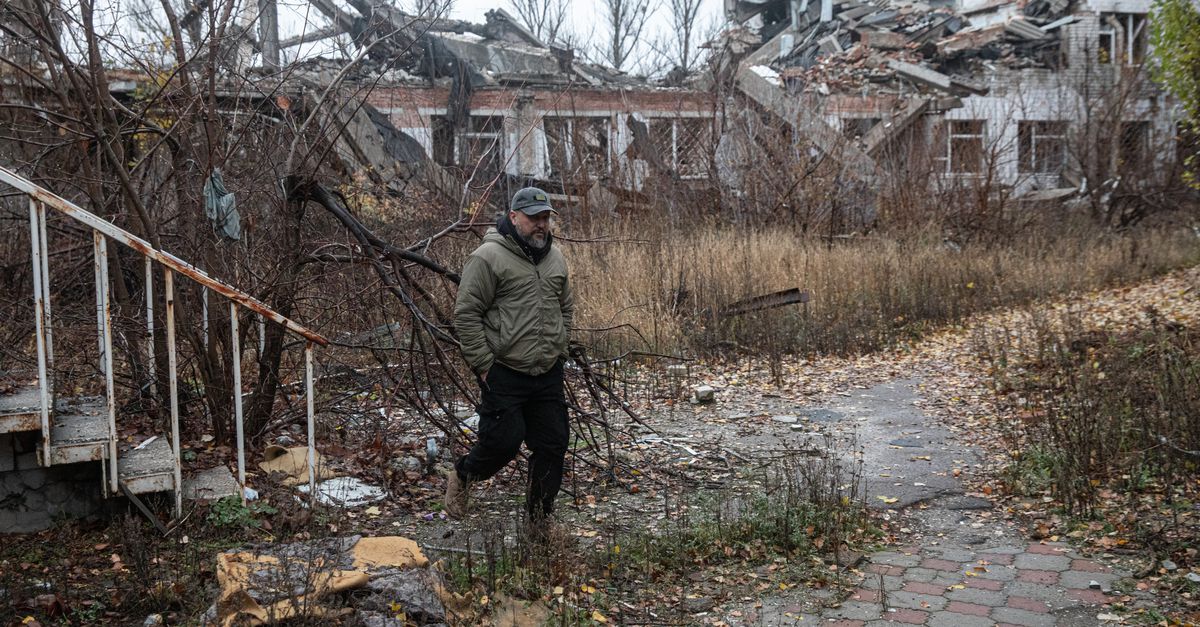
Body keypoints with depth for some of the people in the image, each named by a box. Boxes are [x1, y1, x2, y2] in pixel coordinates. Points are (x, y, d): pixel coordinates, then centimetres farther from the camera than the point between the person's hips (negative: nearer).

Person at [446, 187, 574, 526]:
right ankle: (461, 475, 27)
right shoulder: (489, 257, -12)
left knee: (553, 444, 7)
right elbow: (466, 314, -12)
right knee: (504, 441, -5)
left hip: (549, 374, 7)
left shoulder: (555, 257, 11)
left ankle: (540, 518, 23)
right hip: (504, 374, -6)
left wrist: (559, 350, 15)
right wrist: (484, 365, -13)